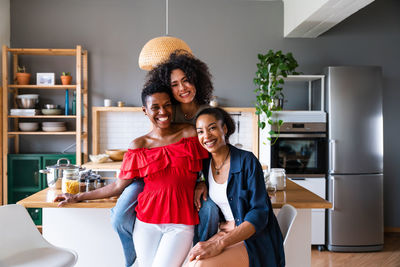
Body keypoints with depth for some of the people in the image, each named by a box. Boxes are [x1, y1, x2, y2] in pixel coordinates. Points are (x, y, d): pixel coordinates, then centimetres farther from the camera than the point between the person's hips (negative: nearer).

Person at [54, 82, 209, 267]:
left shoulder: (190, 133, -1)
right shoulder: (139, 146, 3)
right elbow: (119, 186, 8)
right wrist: (78, 197, 11)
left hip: (181, 224, -2)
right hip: (147, 221, 2)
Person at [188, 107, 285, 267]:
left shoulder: (247, 161, -12)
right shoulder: (206, 164, 6)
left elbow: (260, 213, -18)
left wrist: (219, 243, -28)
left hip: (255, 240, -5)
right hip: (226, 234, 6)